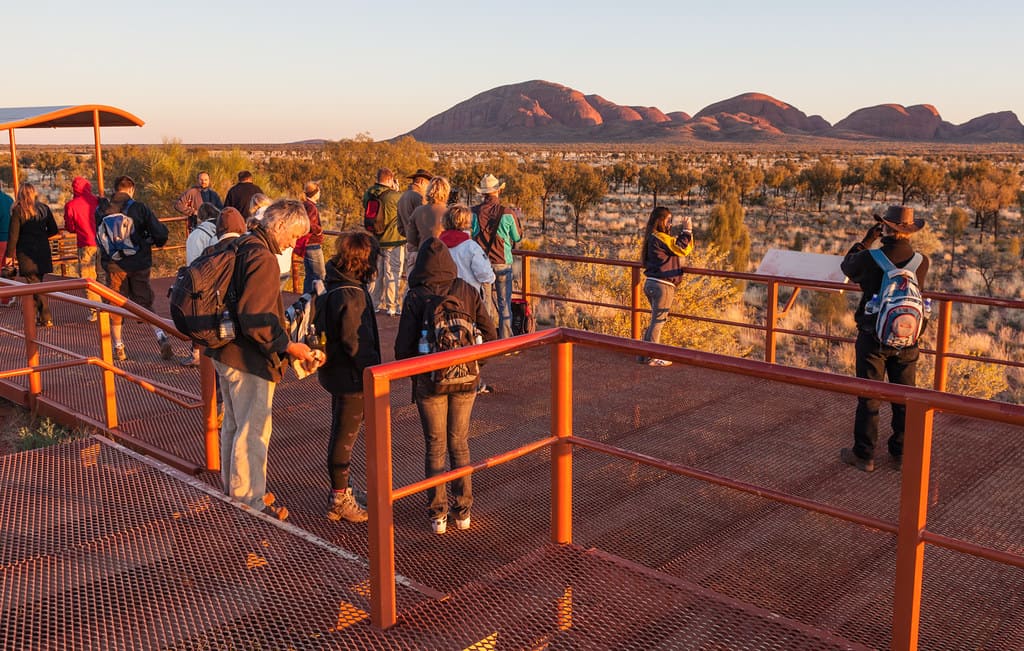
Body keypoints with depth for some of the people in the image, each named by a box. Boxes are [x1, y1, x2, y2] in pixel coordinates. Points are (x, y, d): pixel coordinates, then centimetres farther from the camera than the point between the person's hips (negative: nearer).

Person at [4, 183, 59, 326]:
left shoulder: (18, 211, -7)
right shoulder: (44, 208, 5)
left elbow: (13, 234, -9)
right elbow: (53, 230, 9)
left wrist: (10, 254, -4)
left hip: (26, 252, -4)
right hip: (43, 251, 4)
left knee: (34, 284, -1)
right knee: (38, 282, 14)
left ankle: (46, 318, -7)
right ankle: (39, 316, 15)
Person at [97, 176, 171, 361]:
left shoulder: (102, 210, -2)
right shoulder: (139, 208, -8)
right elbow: (160, 233, -12)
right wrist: (153, 241, 9)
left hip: (113, 265, 1)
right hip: (138, 264, -1)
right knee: (145, 304, 10)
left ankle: (118, 349, 17)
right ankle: (162, 339, -6)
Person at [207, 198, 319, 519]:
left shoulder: (243, 247, 10)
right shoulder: (263, 259, -21)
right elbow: (254, 319, -27)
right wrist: (288, 346, -22)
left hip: (226, 352, 11)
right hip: (248, 360, -10)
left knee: (234, 426, 22)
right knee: (253, 431, 1)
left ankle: (232, 490, 37)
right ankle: (249, 502, 12)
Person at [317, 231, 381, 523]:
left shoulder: (332, 285, 6)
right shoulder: (350, 294, -24)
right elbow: (353, 341, -24)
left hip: (337, 373, 10)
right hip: (351, 377, -10)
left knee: (341, 435, 19)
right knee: (345, 438, 3)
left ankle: (340, 495, 33)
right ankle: (340, 500, 16)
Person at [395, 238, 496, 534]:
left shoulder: (415, 297, -12)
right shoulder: (467, 291, -5)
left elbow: (404, 346, -12)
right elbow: (488, 332, -3)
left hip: (429, 381, -2)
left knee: (435, 447, 11)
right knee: (459, 444, 16)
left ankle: (437, 514, 16)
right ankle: (463, 510, 22)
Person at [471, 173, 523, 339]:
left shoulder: (474, 212, -6)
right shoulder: (507, 213, -9)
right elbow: (517, 237, 4)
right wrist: (516, 218, 20)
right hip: (502, 262, -2)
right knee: (504, 303, 6)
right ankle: (505, 339, 8)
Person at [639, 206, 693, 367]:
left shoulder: (654, 237, 16)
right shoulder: (660, 237, -15)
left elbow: (679, 246, 19)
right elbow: (682, 249, -16)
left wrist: (686, 232, 9)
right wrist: (686, 231, -7)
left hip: (652, 283, 10)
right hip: (662, 285, -10)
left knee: (656, 321, 19)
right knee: (658, 321, -2)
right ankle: (651, 357, 3)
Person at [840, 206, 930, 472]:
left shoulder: (869, 259, -16)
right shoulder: (922, 261, -8)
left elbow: (847, 266, 6)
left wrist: (867, 240, 12)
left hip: (872, 338, -2)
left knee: (868, 397, 6)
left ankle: (863, 455, 12)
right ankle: (901, 452, 25)